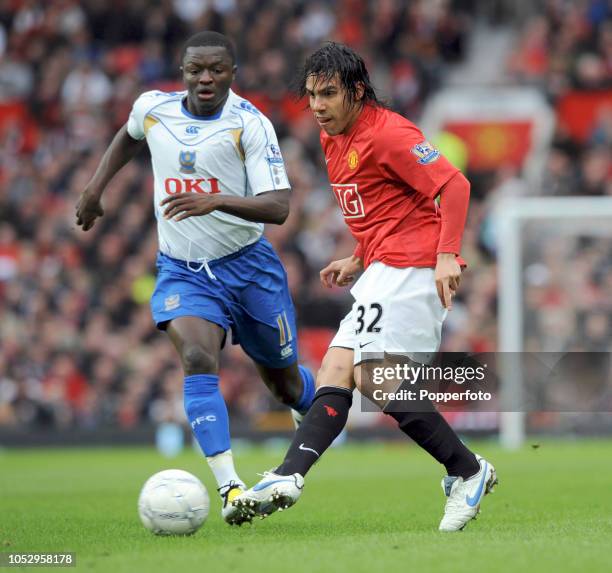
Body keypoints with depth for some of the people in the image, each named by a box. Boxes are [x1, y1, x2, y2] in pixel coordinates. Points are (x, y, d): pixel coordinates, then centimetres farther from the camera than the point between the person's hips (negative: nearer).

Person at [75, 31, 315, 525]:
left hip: (248, 265, -2)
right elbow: (129, 136, 24)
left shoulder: (250, 124, -15)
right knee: (198, 361, -26)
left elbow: (278, 207, -24)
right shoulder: (152, 108, -3)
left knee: (285, 381, 12)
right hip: (182, 271, 2)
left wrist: (217, 201, -39)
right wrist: (95, 189, 19)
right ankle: (230, 487, -29)